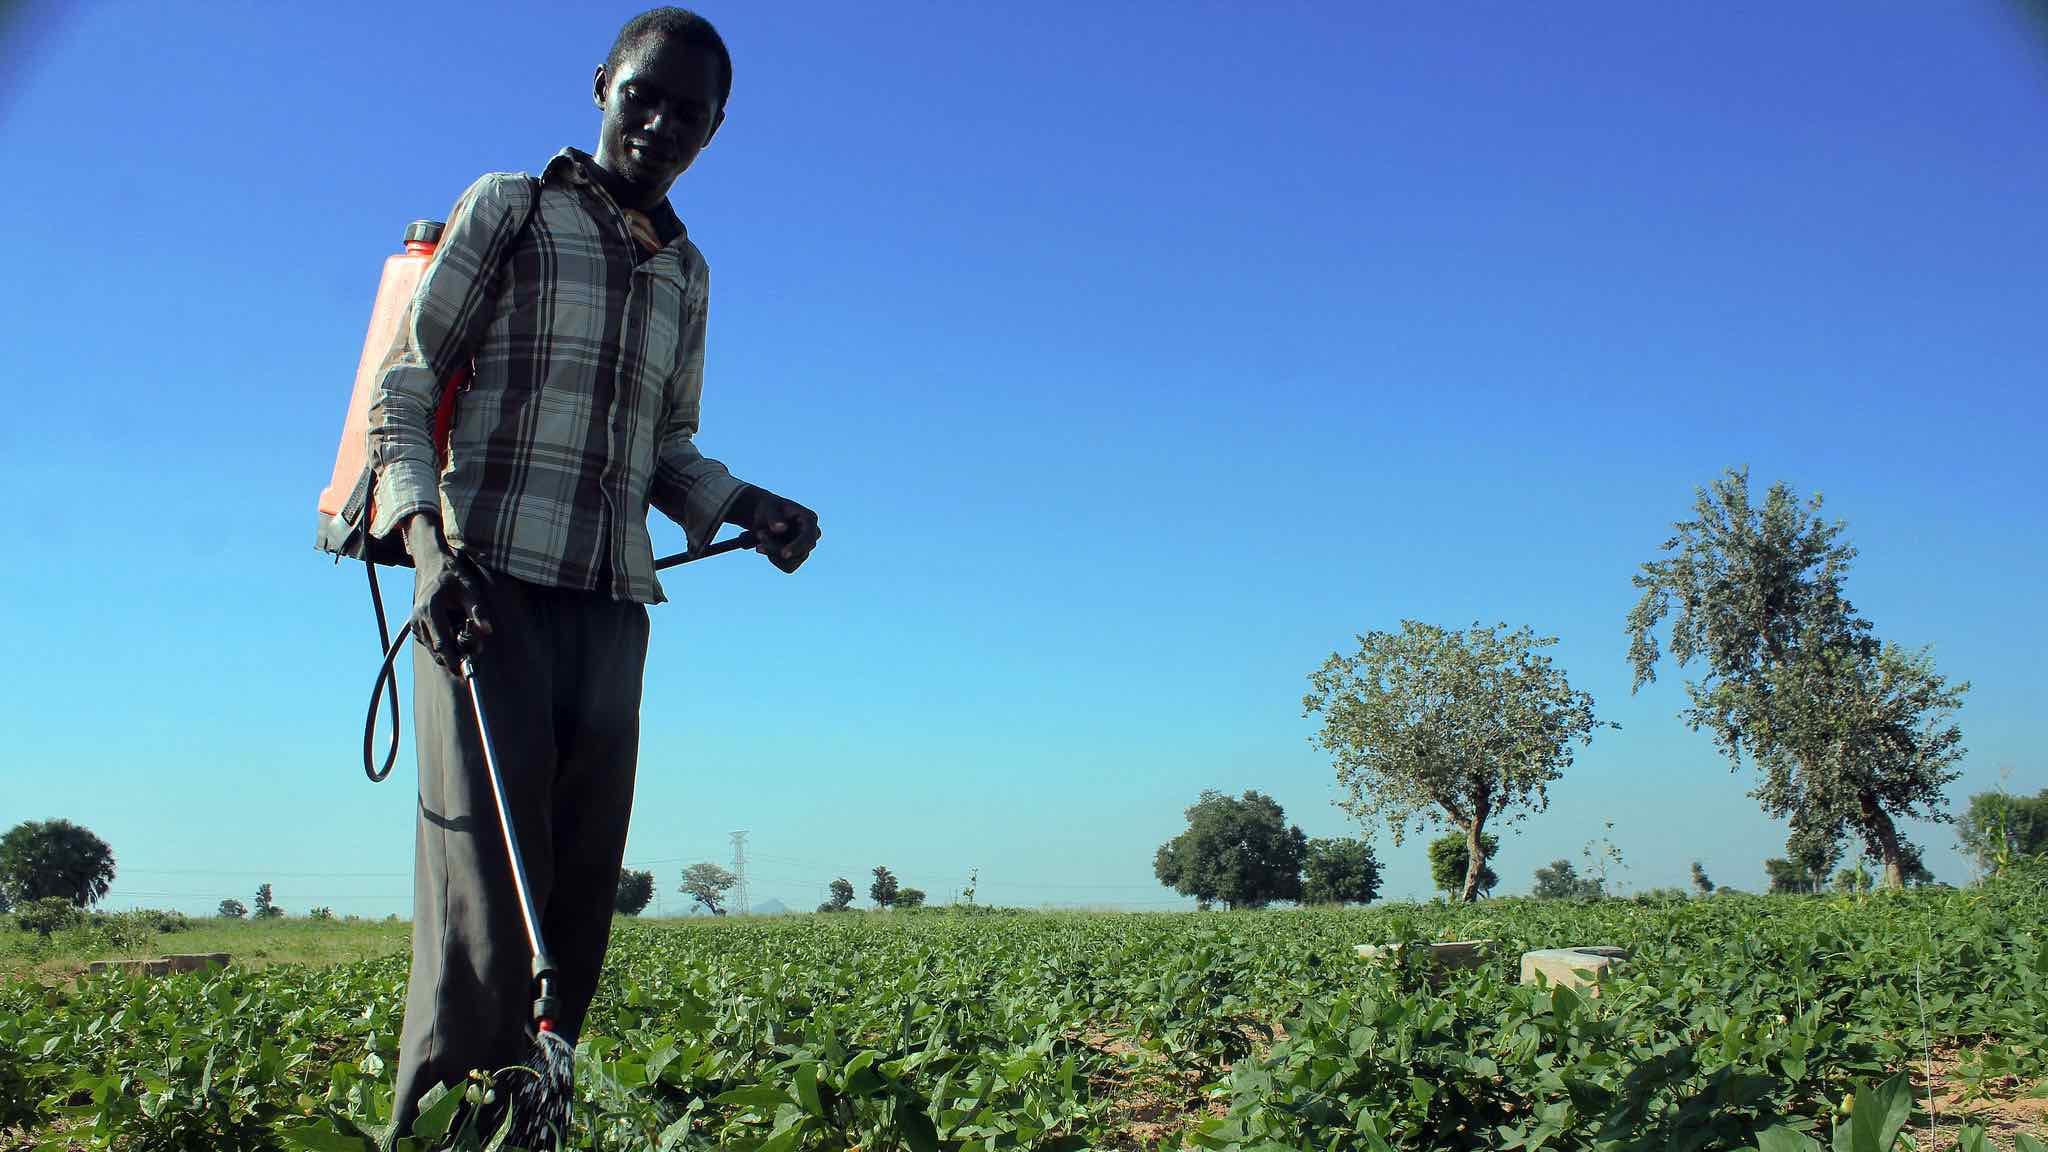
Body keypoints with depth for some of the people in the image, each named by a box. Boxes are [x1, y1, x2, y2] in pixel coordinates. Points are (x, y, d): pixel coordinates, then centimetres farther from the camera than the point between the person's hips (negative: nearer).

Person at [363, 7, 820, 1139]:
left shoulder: (686, 274, 22)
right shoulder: (506, 207, 8)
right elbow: (405, 381, 1)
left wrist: (748, 507, 4)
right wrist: (427, 541, -15)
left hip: (612, 604, 5)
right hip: (487, 583, -5)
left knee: (580, 890, 1)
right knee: (484, 888, -13)